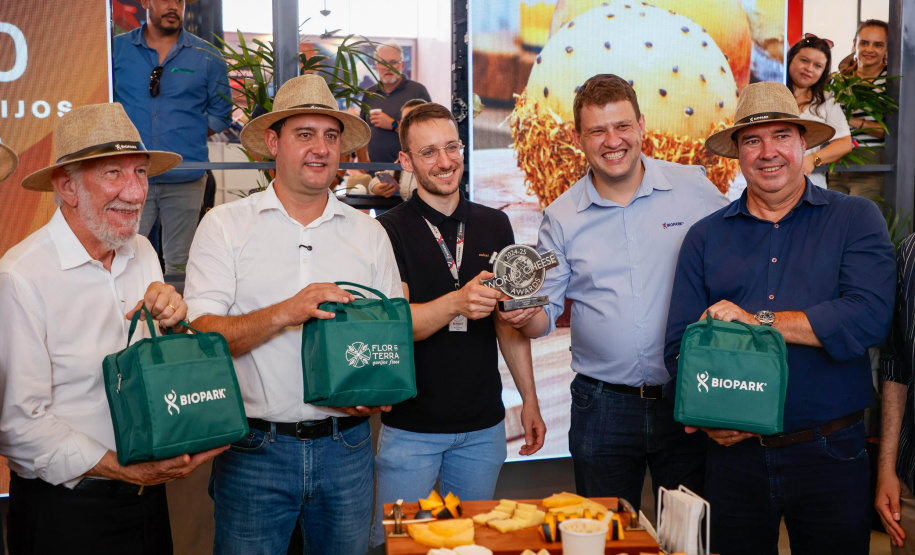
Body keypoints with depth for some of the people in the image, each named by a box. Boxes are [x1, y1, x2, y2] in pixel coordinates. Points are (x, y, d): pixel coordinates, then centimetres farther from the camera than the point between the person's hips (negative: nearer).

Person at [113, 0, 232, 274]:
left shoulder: (207, 58, 6)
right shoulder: (116, 49, 7)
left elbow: (220, 114, 14)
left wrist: (186, 137, 4)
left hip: (185, 180, 0)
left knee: (179, 265, 7)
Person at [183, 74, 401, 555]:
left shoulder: (368, 233, 8)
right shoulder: (226, 225, -1)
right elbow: (202, 335, -9)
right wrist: (286, 313, -23)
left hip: (345, 447, 3)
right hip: (254, 450, -2)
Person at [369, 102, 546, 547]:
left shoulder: (494, 226, 6)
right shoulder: (390, 231, -7)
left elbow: (509, 323, 12)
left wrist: (530, 401, 10)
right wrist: (457, 303, -34)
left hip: (483, 426, 4)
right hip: (410, 424, -3)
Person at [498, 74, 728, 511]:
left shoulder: (694, 189, -2)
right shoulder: (561, 217, 3)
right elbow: (547, 311, 7)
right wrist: (527, 316, -15)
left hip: (688, 401, -1)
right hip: (602, 406, 1)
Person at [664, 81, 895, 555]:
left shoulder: (856, 219, 0)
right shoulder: (705, 238, 5)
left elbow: (869, 317, -16)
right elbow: (679, 345, 0)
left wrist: (758, 321, -15)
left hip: (831, 456, -1)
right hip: (735, 454, 2)